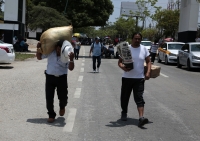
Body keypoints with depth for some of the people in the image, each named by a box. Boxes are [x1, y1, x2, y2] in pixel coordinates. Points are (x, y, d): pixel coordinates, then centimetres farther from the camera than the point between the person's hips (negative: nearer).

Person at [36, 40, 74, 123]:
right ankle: (51, 115, 15)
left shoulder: (66, 56, -10)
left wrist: (71, 59, -35)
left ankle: (62, 107, 37)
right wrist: (38, 50, -8)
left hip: (62, 78, -1)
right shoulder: (50, 52, -5)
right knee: (49, 97, 0)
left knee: (63, 96, 0)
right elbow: (39, 57, 10)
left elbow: (71, 68, -20)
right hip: (50, 76, 2)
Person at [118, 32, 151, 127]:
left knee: (139, 98, -9)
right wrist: (122, 67, -22)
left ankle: (141, 118, -17)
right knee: (124, 97, 12)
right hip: (127, 77, 1)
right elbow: (119, 61, 1)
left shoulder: (144, 49, 5)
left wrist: (148, 72, -8)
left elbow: (148, 61, 9)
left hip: (139, 78, 0)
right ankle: (124, 113, 34)